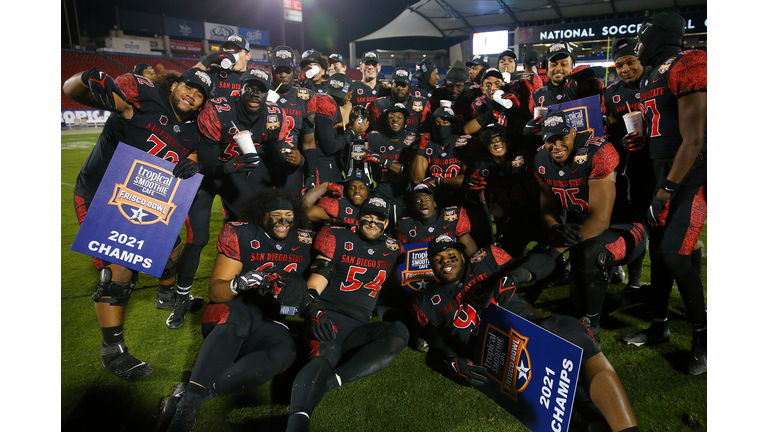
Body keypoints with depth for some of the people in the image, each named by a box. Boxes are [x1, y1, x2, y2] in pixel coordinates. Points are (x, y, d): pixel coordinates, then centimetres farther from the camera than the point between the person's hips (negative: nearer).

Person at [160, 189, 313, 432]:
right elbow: (215, 291, -3)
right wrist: (237, 284, -26)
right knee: (239, 316, -39)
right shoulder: (240, 235, -1)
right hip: (229, 312, -2)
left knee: (286, 349, -33)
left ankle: (192, 394, -36)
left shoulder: (304, 241, 7)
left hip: (267, 324, 2)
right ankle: (187, 404, -46)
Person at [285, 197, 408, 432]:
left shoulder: (393, 249, 17)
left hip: (358, 326, 4)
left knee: (399, 333, -27)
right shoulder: (338, 238, 4)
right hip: (328, 316, -4)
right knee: (325, 355, -36)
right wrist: (313, 310, -22)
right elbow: (317, 279, -6)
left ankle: (330, 380, -37)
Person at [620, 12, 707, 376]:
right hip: (666, 172, 9)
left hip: (694, 175, -9)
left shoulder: (688, 67, -15)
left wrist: (664, 192, -18)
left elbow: (693, 140, -19)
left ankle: (703, 333, 4)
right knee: (658, 249, 9)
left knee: (674, 252, -16)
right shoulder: (651, 77, 12)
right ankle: (660, 325, 23)